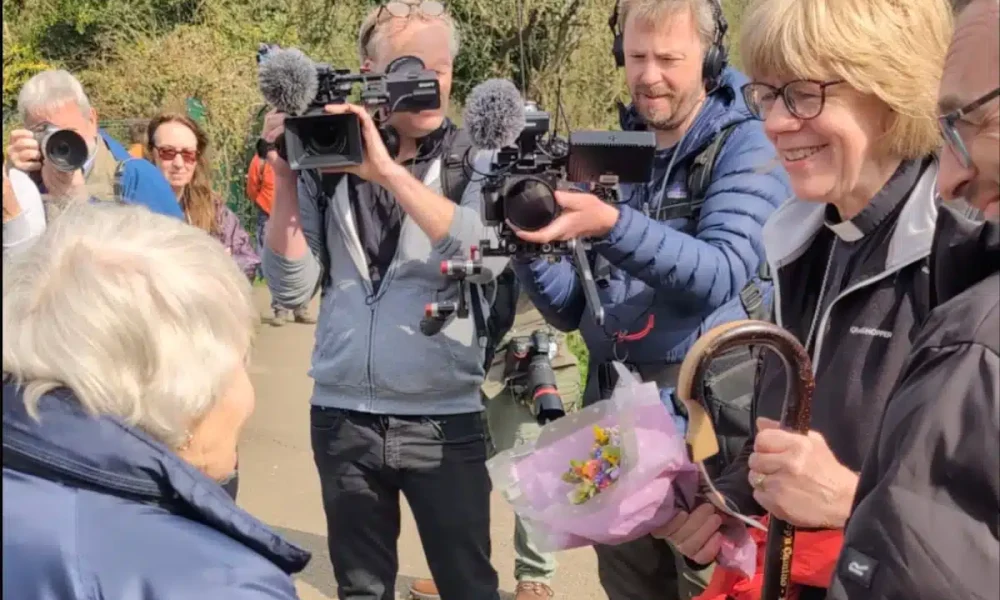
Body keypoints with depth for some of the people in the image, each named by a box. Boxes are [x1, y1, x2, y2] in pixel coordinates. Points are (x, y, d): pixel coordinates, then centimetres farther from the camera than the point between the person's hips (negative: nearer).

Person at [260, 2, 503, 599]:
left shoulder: (477, 166, -2)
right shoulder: (327, 165, 3)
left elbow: (488, 258, -21)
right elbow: (293, 287, -2)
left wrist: (388, 171, -24)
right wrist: (285, 178, -10)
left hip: (444, 419, -2)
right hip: (341, 417, 2)